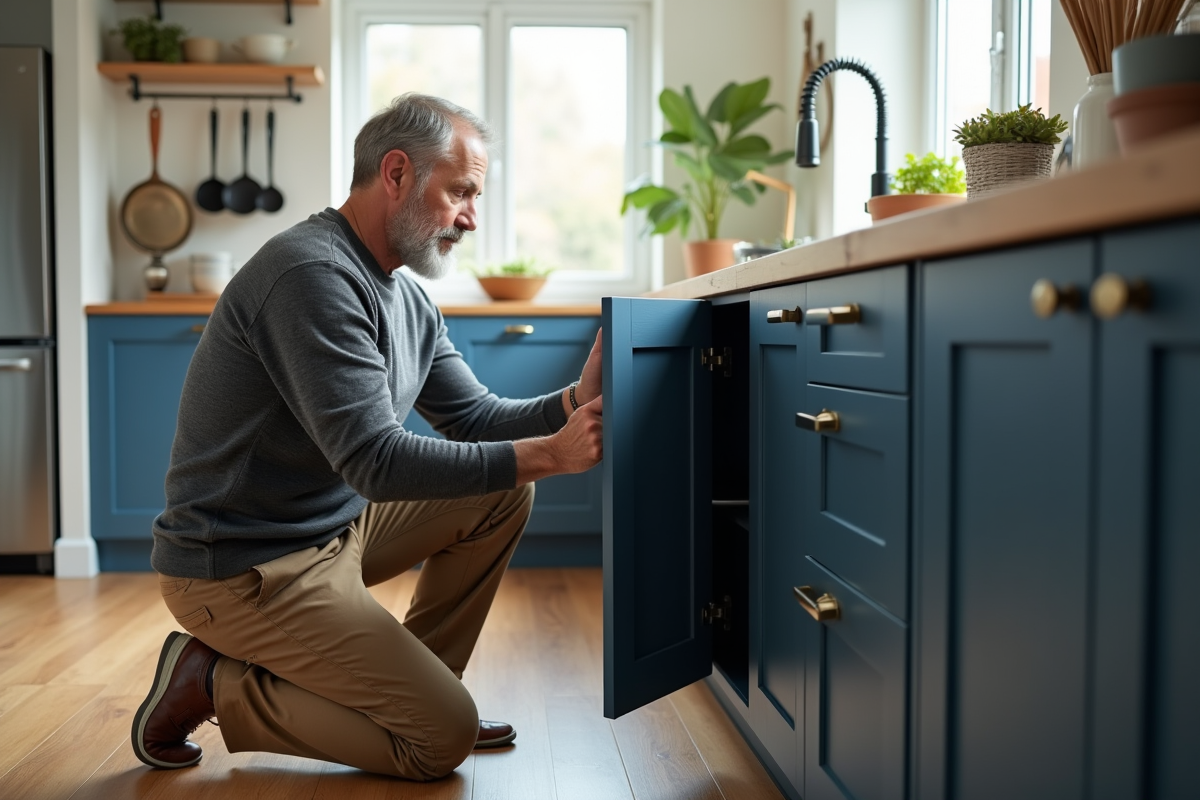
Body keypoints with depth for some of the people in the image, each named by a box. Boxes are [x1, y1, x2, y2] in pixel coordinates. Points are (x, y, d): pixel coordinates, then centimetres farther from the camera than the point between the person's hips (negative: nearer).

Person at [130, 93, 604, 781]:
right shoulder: (313, 274, -23)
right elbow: (375, 461, -28)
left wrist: (574, 402, -9)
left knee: (504, 494, 6)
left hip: (337, 528, 10)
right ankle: (213, 685, 1)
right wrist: (548, 454, -25)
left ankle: (408, 686, 13)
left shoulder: (408, 301, 8)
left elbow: (475, 418, 9)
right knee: (443, 736, -11)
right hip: (245, 570, -10)